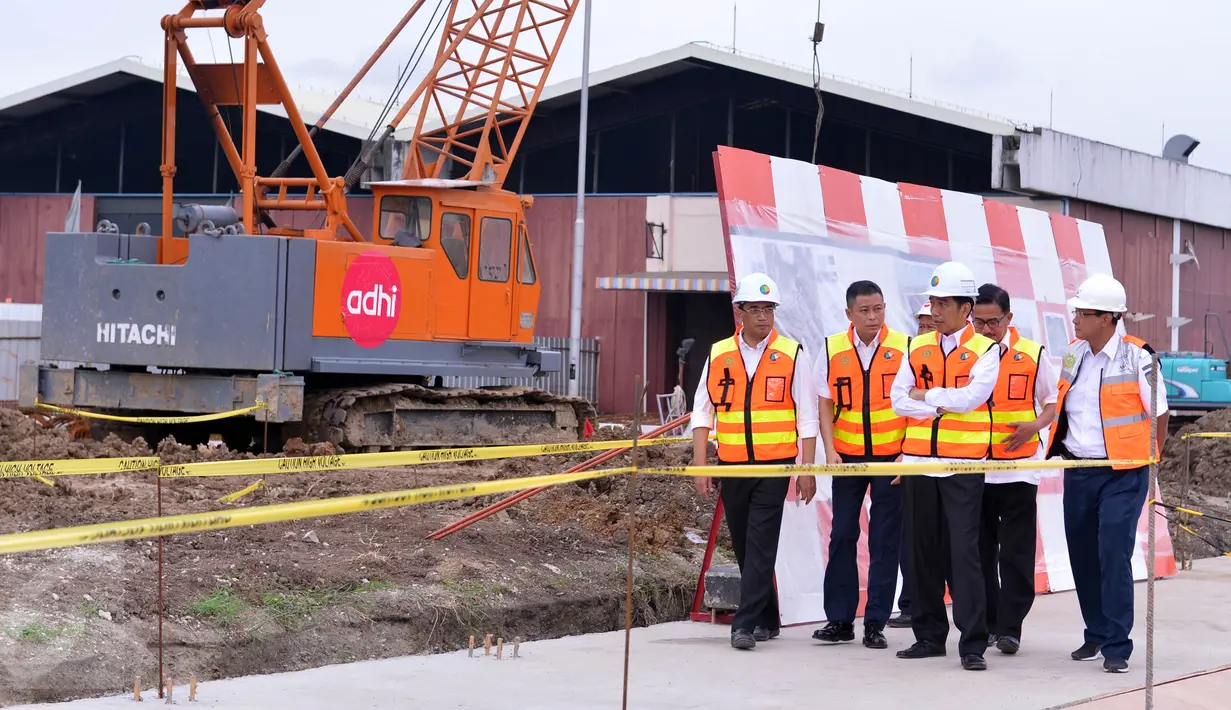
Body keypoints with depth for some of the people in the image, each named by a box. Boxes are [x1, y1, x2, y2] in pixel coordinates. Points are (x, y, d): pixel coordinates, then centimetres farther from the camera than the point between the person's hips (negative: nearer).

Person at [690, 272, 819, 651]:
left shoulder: (791, 354, -1)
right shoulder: (719, 355, 6)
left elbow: (807, 416, 0)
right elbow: (702, 412, 8)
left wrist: (807, 470, -5)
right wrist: (700, 464, 0)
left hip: (775, 465, -4)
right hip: (732, 465, 4)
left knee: (760, 545, -10)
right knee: (744, 545, 11)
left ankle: (746, 623, -12)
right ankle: (767, 619, 24)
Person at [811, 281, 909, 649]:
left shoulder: (903, 348, -2)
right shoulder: (832, 350, 2)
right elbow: (826, 405, 5)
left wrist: (908, 452, -8)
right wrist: (830, 451, -5)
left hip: (891, 457, -2)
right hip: (847, 457, 2)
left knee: (885, 540, 1)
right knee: (842, 536, 4)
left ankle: (876, 622, 7)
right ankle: (839, 619, 12)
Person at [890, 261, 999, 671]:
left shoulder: (985, 350, -1)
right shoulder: (918, 348, 11)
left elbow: (971, 397, -15)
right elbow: (899, 400, 4)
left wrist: (926, 395, -4)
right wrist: (941, 406, -9)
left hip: (963, 465, -5)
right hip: (920, 460, 5)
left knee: (964, 551, -8)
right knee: (923, 551, 8)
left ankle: (973, 643, -7)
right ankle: (929, 635, 17)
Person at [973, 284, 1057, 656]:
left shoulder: (1033, 355, 1)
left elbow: (1052, 401, 7)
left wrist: (1035, 426, -11)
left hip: (1018, 467, -2)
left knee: (1015, 552, -3)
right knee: (979, 549, 8)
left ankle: (1009, 628, -1)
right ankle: (984, 623, 17)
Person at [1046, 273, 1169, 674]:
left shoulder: (1137, 358, -10)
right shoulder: (1073, 354, 6)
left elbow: (1158, 413, -2)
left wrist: (1149, 458, 3)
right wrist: (1062, 446, 13)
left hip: (1123, 475, -6)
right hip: (1079, 472, 6)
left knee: (1114, 555, -12)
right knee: (1082, 556, 9)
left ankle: (1117, 647, -7)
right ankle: (1096, 635, 23)